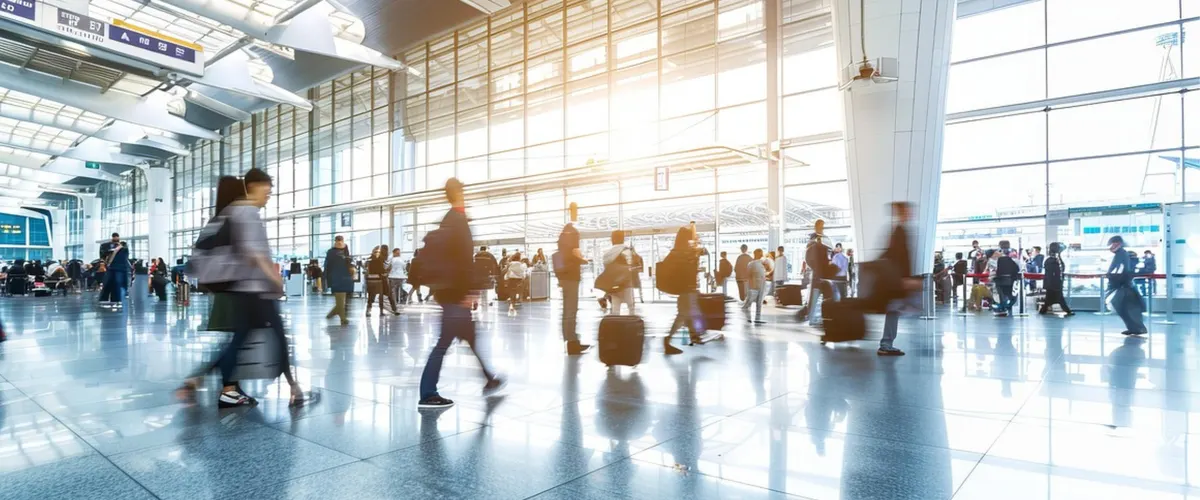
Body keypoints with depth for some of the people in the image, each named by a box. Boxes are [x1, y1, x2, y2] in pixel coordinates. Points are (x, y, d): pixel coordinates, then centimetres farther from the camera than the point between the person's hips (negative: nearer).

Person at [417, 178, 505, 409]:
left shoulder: (448, 220, 15)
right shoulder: (458, 220, -13)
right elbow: (462, 258, -21)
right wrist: (467, 291, -21)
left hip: (447, 288, 10)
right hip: (455, 291, -10)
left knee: (470, 336, 17)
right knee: (444, 341, -6)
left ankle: (489, 379, 30)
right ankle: (427, 395, -1)